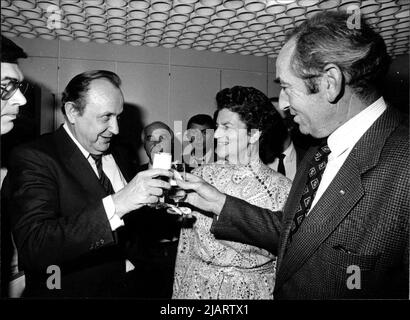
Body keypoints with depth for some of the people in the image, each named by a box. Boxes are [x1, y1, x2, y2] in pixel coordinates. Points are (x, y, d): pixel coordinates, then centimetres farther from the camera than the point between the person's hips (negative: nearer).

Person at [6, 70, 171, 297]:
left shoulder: (114, 156, 2)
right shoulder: (34, 158, -19)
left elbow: (128, 229, 9)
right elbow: (32, 248, -31)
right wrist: (116, 204, -38)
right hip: (71, 290, -6)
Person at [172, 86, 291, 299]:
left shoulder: (282, 188, -11)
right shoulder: (202, 175, -4)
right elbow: (185, 245, 2)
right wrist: (179, 291, 3)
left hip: (252, 290, -2)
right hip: (196, 287, 2)